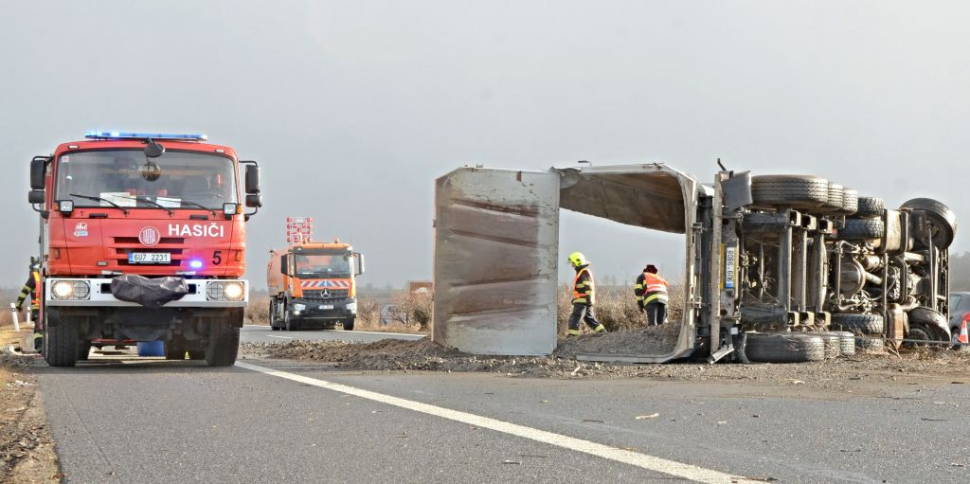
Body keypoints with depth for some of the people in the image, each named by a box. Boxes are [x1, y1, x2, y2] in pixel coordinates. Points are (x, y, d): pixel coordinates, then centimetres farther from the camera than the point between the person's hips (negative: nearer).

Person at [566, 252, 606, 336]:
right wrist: (575, 298, 29)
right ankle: (603, 332, 15)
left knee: (574, 319, -12)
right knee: (590, 319, 14)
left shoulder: (584, 273, -11)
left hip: (582, 302, -11)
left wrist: (589, 298, -25)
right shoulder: (581, 272, 21)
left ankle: (572, 335, -16)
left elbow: (588, 287, -20)